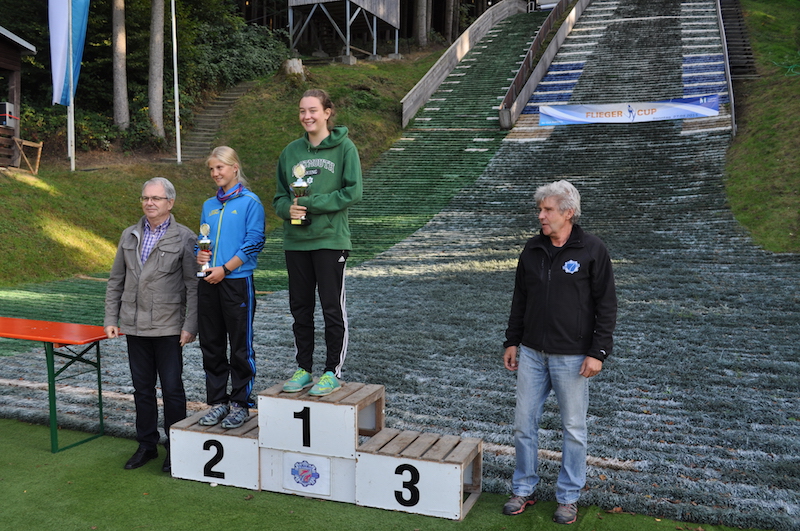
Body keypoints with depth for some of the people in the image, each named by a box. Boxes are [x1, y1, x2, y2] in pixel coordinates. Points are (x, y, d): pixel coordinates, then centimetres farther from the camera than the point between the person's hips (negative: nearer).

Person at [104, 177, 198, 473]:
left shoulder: (184, 238, -5)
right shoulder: (129, 235, 11)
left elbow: (193, 286, -7)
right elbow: (116, 280, 14)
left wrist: (190, 326, -13)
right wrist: (111, 319, 8)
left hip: (169, 327, -5)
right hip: (134, 326, 5)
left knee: (172, 388, 2)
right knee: (142, 388, 13)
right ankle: (146, 445, 27)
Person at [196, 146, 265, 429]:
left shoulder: (250, 202, -4)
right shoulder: (209, 205, 15)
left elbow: (254, 242, -10)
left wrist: (224, 269, -15)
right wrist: (200, 255, -2)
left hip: (237, 281, -6)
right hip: (208, 283, 6)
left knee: (240, 345, 2)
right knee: (211, 344, 11)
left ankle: (240, 403, 13)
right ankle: (217, 401, 22)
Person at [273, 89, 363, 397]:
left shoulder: (344, 147, -3)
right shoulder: (291, 151, 10)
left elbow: (353, 192, -11)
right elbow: (279, 197, 13)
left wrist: (310, 203, -16)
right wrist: (288, 208, -10)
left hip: (330, 239, -4)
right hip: (296, 241, 5)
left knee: (333, 309, 3)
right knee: (300, 309, 12)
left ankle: (333, 372, 15)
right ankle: (303, 369, 25)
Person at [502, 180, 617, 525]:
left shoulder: (592, 251, -9)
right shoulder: (532, 250, 5)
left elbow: (606, 305, -8)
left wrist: (598, 352, -12)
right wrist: (512, 341, 11)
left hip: (572, 357, -4)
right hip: (532, 353, 5)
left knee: (573, 429, 8)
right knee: (524, 424, 10)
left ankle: (568, 497, 24)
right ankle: (523, 490, 26)